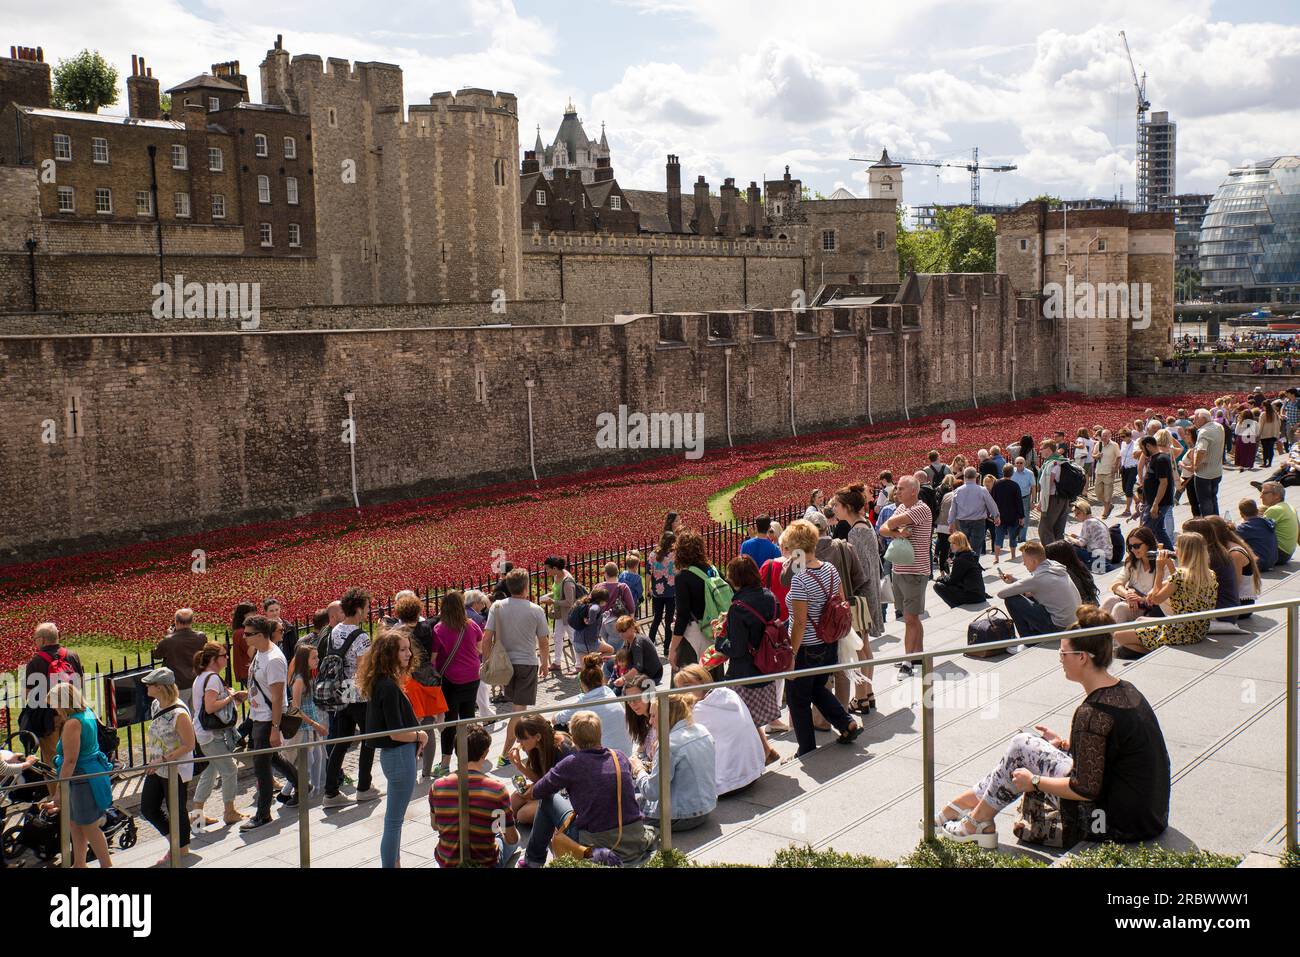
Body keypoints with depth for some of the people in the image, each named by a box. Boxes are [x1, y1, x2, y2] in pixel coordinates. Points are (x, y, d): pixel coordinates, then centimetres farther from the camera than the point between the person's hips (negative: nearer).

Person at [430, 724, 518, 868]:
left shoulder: (437, 787, -15)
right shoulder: (497, 789, -22)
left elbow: (435, 826, 4)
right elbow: (512, 839, -12)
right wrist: (502, 833, 11)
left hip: (446, 862, 3)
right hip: (485, 864, -3)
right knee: (515, 835, 28)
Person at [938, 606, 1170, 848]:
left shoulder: (1092, 713, -24)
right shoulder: (1125, 690, 5)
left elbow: (1086, 789, -23)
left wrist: (1034, 781, -10)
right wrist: (1064, 744, 19)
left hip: (1115, 826, -9)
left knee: (1022, 746, 1)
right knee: (1026, 744, 15)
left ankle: (978, 821, 16)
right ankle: (975, 797, 25)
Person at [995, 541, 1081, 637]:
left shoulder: (1038, 577, -22)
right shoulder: (1055, 566, 2)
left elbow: (1001, 594, -15)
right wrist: (1013, 580, 9)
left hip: (1058, 627, -9)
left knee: (1011, 600, -6)